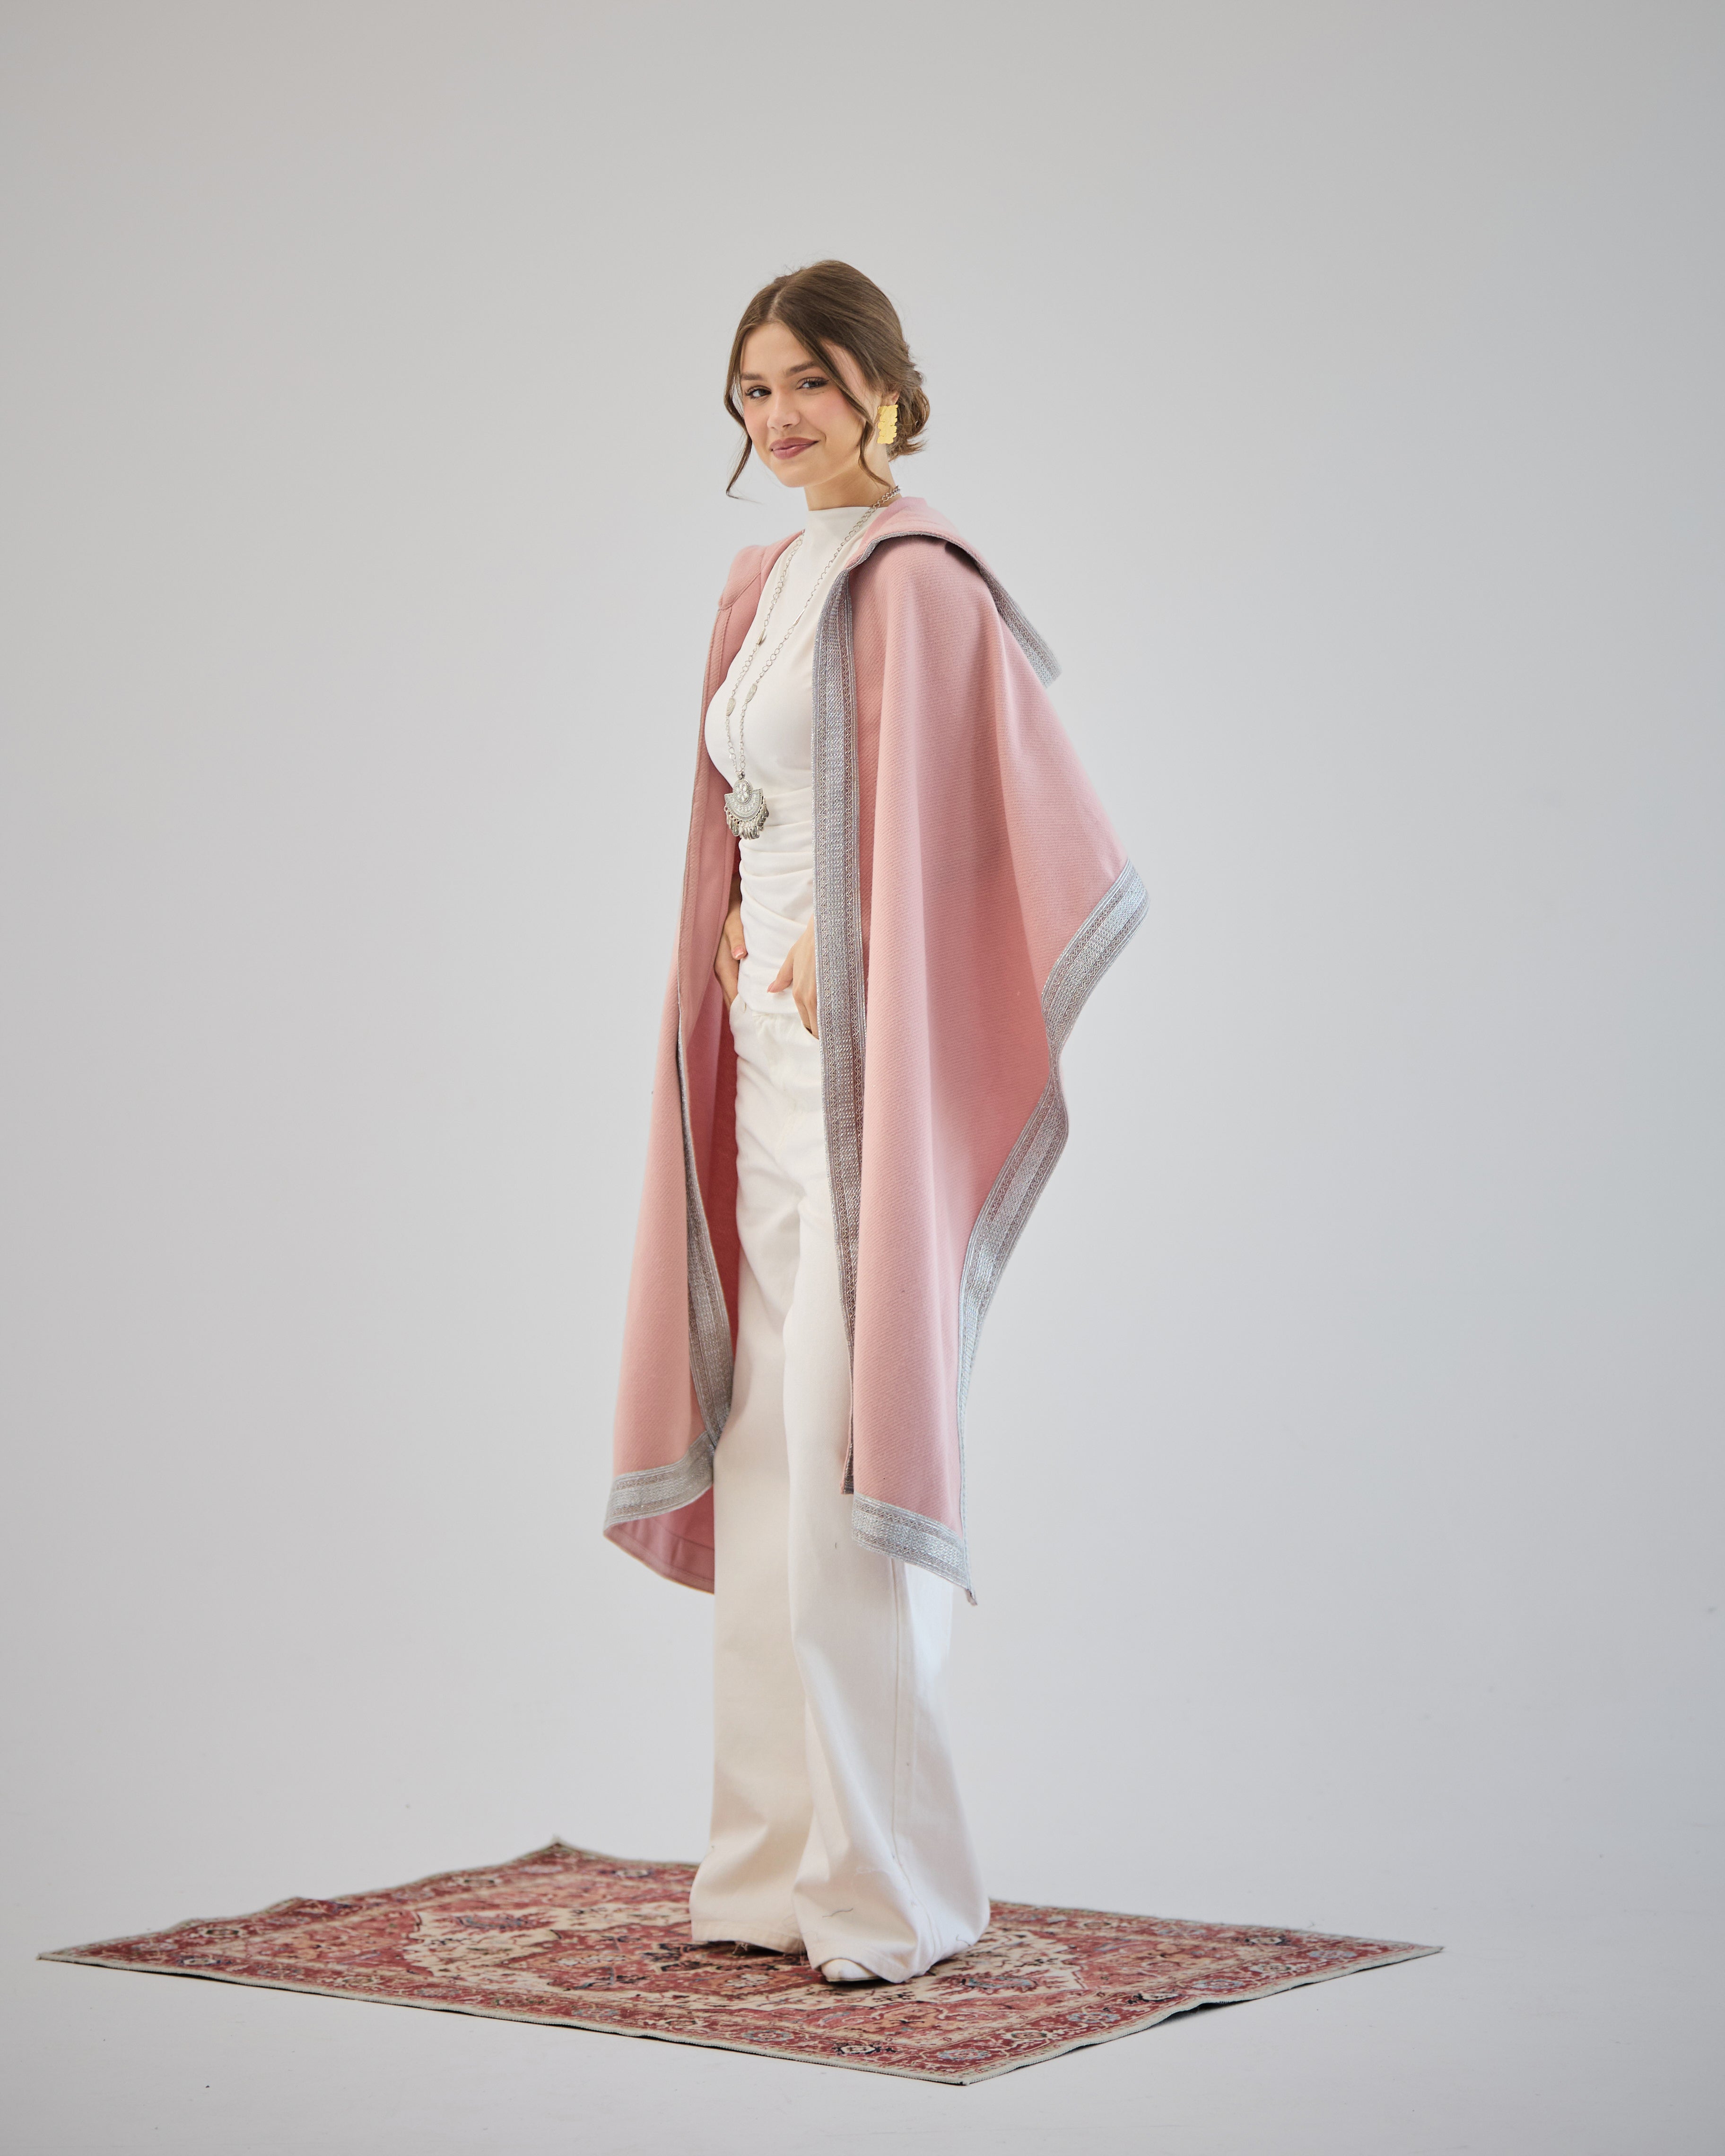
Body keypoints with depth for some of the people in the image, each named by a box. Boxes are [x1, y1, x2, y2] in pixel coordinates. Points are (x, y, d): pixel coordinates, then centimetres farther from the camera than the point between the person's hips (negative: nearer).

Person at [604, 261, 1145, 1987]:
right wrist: (744, 956, 10)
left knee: (843, 1465, -8)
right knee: (761, 1458, 10)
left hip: (864, 1069, -9)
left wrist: (843, 966, -13)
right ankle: (783, 1860, 18)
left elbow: (971, 839, -16)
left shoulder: (917, 585, -10)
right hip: (763, 1062, 9)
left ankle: (891, 1886, 2)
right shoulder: (758, 588, 17)